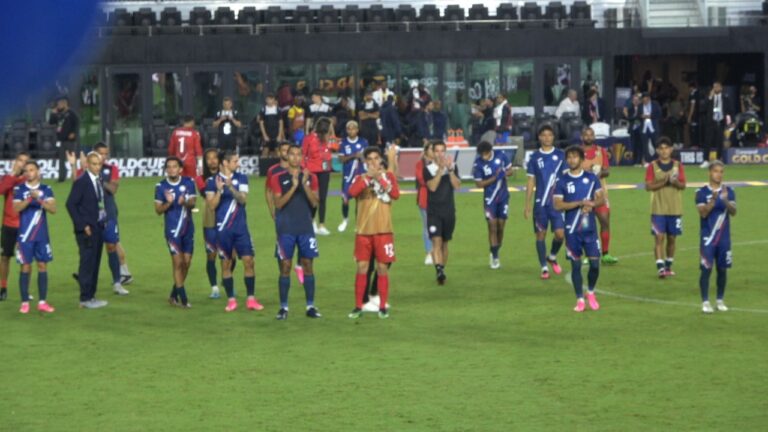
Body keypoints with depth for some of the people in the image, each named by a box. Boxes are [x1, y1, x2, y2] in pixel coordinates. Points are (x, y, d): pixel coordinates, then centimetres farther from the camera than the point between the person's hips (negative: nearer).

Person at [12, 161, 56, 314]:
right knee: (26, 267, -2)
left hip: (42, 235, 2)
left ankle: (42, 302, 6)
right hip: (25, 235, -2)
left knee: (42, 266, 2)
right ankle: (25, 302, 2)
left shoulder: (46, 189, 5)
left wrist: (39, 199, -20)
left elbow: (53, 209, -6)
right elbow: (16, 208, -12)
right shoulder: (19, 189, 1)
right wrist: (29, 199, -24)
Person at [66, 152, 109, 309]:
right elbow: (71, 204, -12)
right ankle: (85, 299, -4)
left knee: (95, 263, 10)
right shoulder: (81, 182, -10)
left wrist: (104, 221, 6)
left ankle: (91, 296, 15)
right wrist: (83, 225, -15)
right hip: (87, 229, -8)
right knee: (87, 263, -7)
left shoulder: (99, 182, 13)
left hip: (99, 227, 8)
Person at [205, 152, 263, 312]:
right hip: (223, 229, -2)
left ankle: (251, 299, 1)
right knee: (226, 263, 2)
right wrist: (219, 190, -21)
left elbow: (243, 199, -8)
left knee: (248, 261, -4)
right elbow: (212, 205, -6)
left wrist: (231, 187, -24)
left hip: (241, 227, 2)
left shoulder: (241, 178, 5)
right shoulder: (212, 181, 0)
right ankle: (231, 300, 9)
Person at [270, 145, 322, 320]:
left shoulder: (310, 177, 7)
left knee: (308, 265, 1)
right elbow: (278, 203, -8)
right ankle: (283, 307, 3)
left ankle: (310, 306, 5)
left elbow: (315, 202, -3)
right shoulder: (278, 178, 2)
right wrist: (293, 186, -18)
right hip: (286, 229, -2)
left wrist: (305, 185, -16)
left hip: (306, 228, 2)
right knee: (285, 267, -1)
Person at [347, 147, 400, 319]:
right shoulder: (361, 178, 8)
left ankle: (383, 307, 8)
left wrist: (380, 179, -16)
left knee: (382, 268, 1)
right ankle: (358, 307, 4)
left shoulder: (388, 176, 7)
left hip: (383, 230, -1)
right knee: (362, 268, -1)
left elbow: (395, 194, -12)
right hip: (364, 231, 1)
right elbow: (352, 192, -13)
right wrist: (367, 177, -17)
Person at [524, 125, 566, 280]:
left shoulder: (560, 155, 3)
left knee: (560, 234, -8)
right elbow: (531, 182, 7)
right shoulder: (534, 157, 4)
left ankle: (552, 257, 20)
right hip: (540, 203, 0)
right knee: (540, 235, 2)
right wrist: (527, 205, 4)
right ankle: (544, 267, 12)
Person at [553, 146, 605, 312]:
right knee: (576, 264, 1)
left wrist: (592, 204, -15)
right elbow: (558, 205, -8)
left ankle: (591, 293, 23)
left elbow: (601, 199, 7)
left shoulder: (591, 178, 5)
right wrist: (580, 203, -16)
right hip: (572, 230, -1)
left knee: (595, 263, -1)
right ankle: (580, 299, 11)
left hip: (590, 228, 1)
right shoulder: (562, 181, -1)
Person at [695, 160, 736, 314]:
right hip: (708, 237, -3)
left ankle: (720, 300, 18)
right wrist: (713, 200, -27)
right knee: (706, 269, -6)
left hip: (724, 238, 3)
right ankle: (705, 301, 0)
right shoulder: (702, 192, -4)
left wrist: (725, 200, -25)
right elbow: (703, 213, -14)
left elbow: (733, 212, -8)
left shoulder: (729, 191, 4)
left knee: (722, 269, 7)